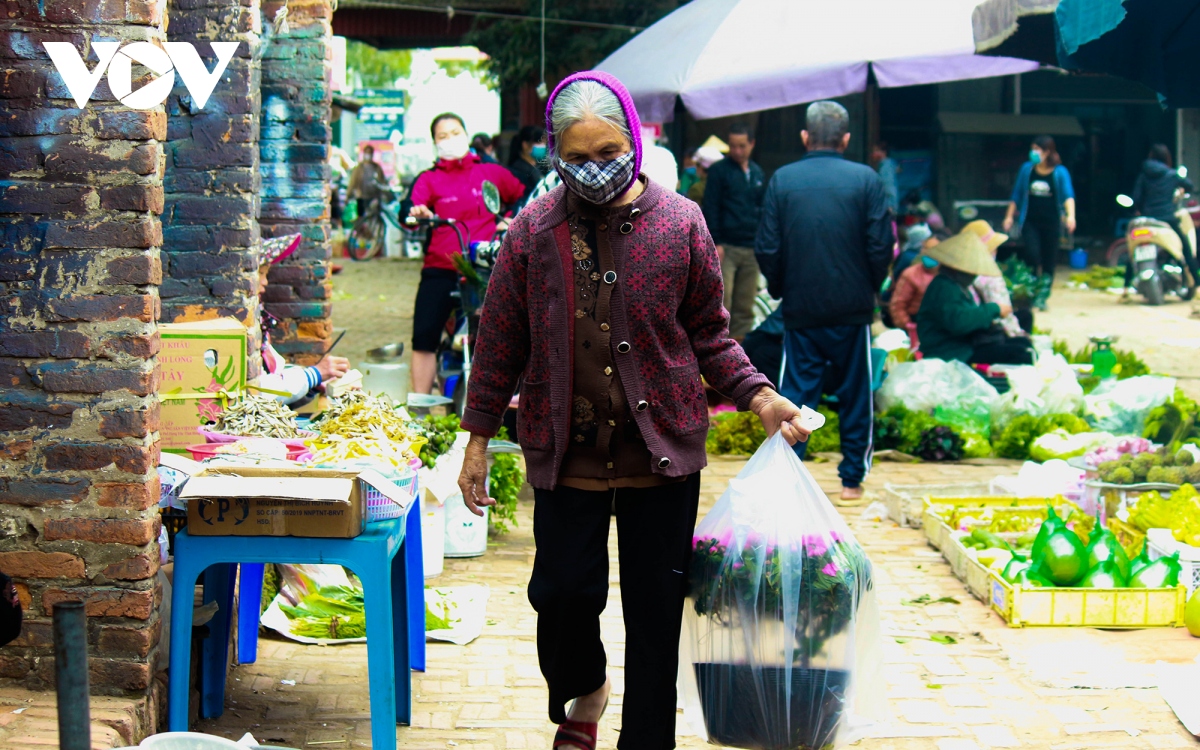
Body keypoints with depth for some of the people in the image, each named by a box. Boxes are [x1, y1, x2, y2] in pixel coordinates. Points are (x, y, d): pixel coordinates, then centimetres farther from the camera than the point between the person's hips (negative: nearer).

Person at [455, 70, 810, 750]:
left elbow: (710, 334, 7)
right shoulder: (534, 230, 0)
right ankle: (583, 692, 35)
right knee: (564, 591, 3)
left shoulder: (681, 222, -1)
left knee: (655, 611, 5)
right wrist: (479, 438, 8)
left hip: (663, 450, 0)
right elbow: (502, 341, 7)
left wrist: (758, 395, -7)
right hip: (566, 451, 0)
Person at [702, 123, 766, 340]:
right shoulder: (719, 170, -1)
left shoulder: (757, 173, 15)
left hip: (751, 248, 5)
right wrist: (715, 243, -13)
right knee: (721, 301, -10)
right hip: (726, 247, -5)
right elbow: (710, 208, -5)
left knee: (745, 306, 5)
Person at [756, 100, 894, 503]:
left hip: (800, 307, 1)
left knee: (795, 393, 4)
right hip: (853, 307, 0)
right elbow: (881, 246, -6)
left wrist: (779, 288, 13)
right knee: (854, 394, 10)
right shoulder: (866, 179, -5)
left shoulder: (782, 180, -2)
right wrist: (869, 288, 11)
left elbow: (767, 249, -2)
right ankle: (852, 479, 16)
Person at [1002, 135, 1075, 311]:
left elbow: (1068, 195, -12)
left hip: (1051, 222, -1)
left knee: (1049, 260, 3)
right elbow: (1016, 195, 13)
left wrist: (1070, 216, -28)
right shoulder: (1026, 169, 5)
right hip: (1030, 222, 1)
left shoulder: (1059, 172, -2)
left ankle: (1043, 296, 15)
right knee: (1032, 254, -17)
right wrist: (1009, 216, 9)